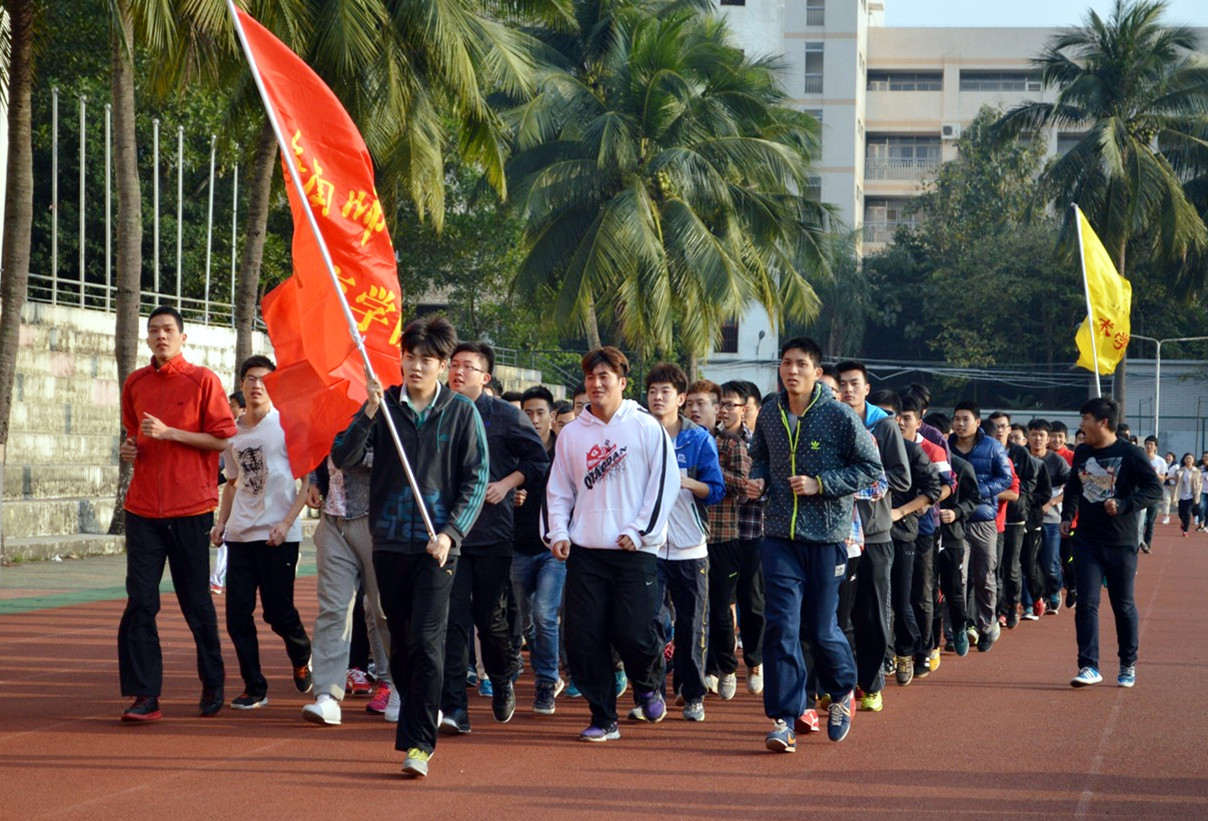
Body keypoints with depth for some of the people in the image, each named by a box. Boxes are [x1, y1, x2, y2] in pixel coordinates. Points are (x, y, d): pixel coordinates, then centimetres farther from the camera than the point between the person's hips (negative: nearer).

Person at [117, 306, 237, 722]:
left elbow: (224, 438, -7)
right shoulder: (135, 383, 12)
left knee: (196, 602, 5)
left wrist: (170, 433, -14)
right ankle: (144, 695, -4)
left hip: (190, 508, -4)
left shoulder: (202, 380, -3)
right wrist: (130, 446, 5)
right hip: (143, 507, 4)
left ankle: (212, 685, 22)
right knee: (140, 601, -5)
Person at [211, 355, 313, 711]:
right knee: (237, 613, 0)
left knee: (278, 611, -3)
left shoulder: (286, 425, -4)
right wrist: (221, 522, 12)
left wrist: (287, 522, -15)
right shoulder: (233, 431, 12)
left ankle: (301, 657, 29)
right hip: (240, 534, 5)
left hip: (277, 534, -5)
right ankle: (254, 687, 10)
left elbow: (309, 478, -6)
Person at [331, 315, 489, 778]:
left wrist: (450, 532, -9)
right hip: (390, 542, 3)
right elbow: (343, 458, -2)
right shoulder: (383, 406, 6)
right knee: (400, 643, 9)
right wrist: (368, 412, -15)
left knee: (426, 641, -12)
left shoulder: (461, 412, 2)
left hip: (437, 545, -3)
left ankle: (418, 743, -11)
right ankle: (417, 724, 23)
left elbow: (477, 479, 1)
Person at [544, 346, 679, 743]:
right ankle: (603, 718, 9)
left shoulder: (646, 427, 1)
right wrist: (558, 533, 2)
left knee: (633, 633, -10)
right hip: (584, 551, 4)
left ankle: (648, 685, 23)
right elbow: (558, 490, 16)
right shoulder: (572, 433, 11)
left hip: (635, 550, -3)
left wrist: (639, 531, -8)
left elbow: (664, 482, -2)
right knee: (584, 638, -2)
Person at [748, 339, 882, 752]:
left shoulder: (840, 416, -7)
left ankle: (842, 691, 34)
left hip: (826, 536, -3)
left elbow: (871, 468, -5)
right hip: (779, 536, 3)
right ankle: (784, 719, -3)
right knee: (781, 624, -8)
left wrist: (821, 484, -14)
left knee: (821, 628, 4)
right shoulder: (768, 415, 5)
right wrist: (758, 480, 1)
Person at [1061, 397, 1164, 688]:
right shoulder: (1081, 454, 7)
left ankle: (1128, 665, 23)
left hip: (1121, 543, -4)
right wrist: (1067, 515, 8)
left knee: (1123, 605, 8)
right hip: (1086, 541, 4)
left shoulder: (1130, 454, -9)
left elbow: (1155, 490, -11)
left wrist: (1123, 505, -22)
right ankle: (1089, 666, -6)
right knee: (1086, 603, -6)